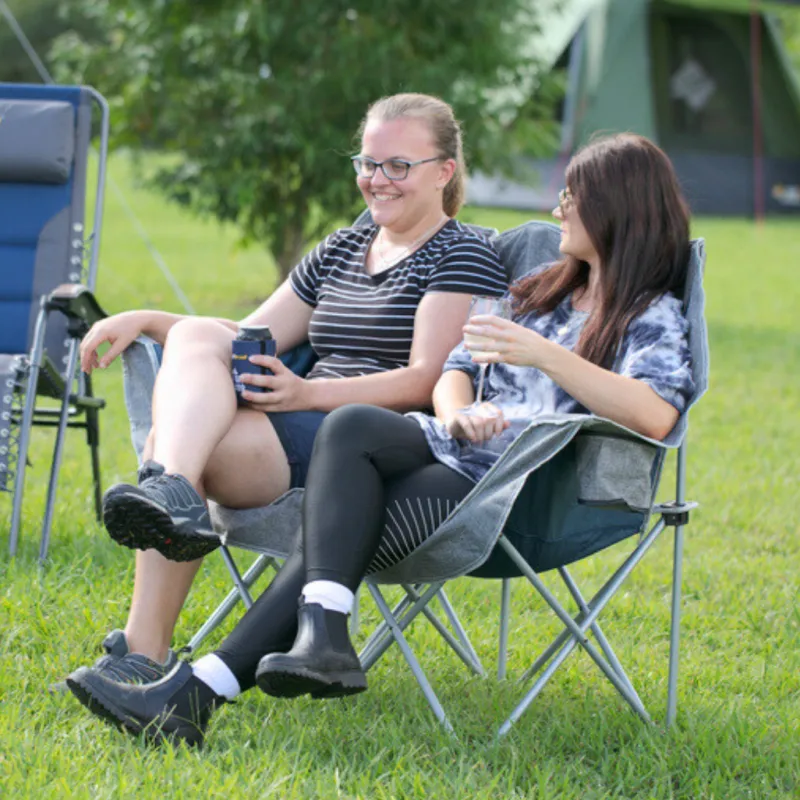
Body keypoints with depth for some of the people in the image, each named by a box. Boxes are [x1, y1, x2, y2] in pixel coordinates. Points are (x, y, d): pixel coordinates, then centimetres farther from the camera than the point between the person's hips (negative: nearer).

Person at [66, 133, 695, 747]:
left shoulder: (653, 317, 4)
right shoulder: (537, 292, 28)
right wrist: (459, 414, -5)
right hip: (454, 455, 7)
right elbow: (456, 367, 20)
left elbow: (656, 417, -17)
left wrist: (545, 355, -22)